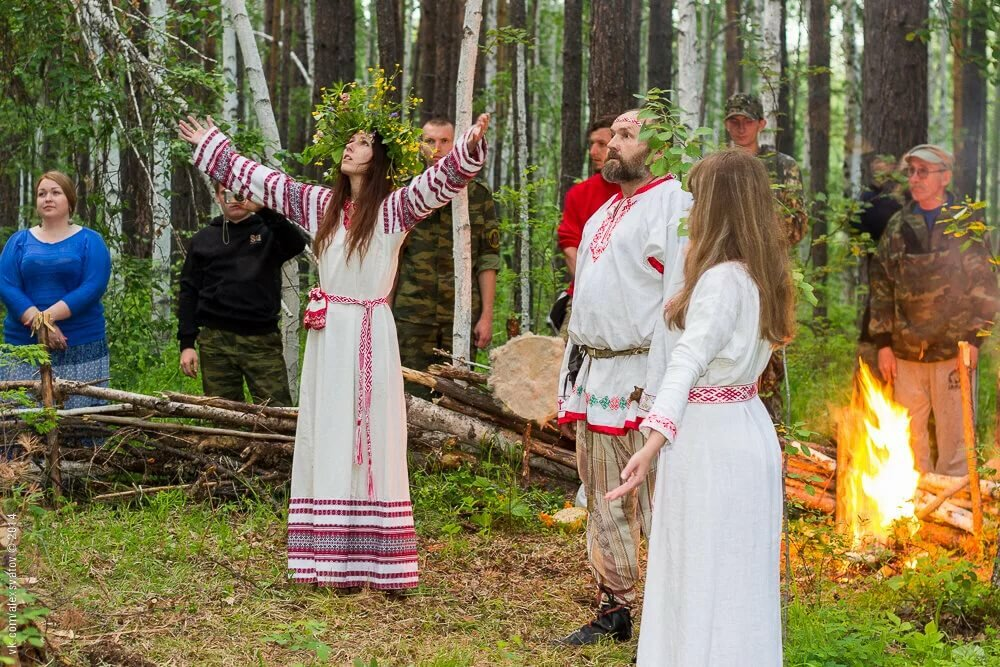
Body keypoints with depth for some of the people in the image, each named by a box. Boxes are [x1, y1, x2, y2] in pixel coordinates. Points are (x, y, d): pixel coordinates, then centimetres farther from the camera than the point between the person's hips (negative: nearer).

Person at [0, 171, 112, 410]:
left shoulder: (89, 241, 6)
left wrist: (48, 316, -17)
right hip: (23, 345, 2)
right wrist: (37, 322, -14)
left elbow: (93, 287, -7)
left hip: (80, 348, -2)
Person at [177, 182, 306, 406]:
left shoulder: (268, 232, 7)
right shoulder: (203, 240, 14)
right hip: (216, 342, 2)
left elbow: (296, 244, -16)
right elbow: (189, 293, 12)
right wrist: (186, 343, 3)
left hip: (262, 340, -2)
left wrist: (264, 210, -29)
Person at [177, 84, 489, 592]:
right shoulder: (321, 204, 11)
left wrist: (469, 148, -34)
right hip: (327, 335, 5)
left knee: (372, 441, -4)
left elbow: (438, 182, -18)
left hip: (370, 337, -5)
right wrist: (213, 148, 28)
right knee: (326, 441, 3)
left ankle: (380, 563, -4)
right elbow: (259, 180, 21)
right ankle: (333, 560, 6)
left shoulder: (395, 207, -2)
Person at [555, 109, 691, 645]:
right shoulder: (605, 212, 19)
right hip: (594, 374, 9)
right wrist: (574, 370, 20)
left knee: (657, 505, -6)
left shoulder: (673, 204, -10)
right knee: (603, 502, 14)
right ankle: (614, 608, 24)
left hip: (642, 377, -9)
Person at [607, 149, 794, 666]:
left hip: (708, 437, -9)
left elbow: (689, 361, -31)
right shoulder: (760, 274, 6)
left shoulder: (722, 279, -19)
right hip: (748, 426, 9)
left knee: (703, 579, -1)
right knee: (740, 577, 17)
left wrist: (655, 439, -40)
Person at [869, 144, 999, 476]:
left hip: (953, 348, -3)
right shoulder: (898, 226, 10)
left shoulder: (967, 222, 2)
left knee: (954, 435, 0)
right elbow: (882, 286, 10)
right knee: (909, 436, 7)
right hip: (906, 351, 3)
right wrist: (883, 343, 5)